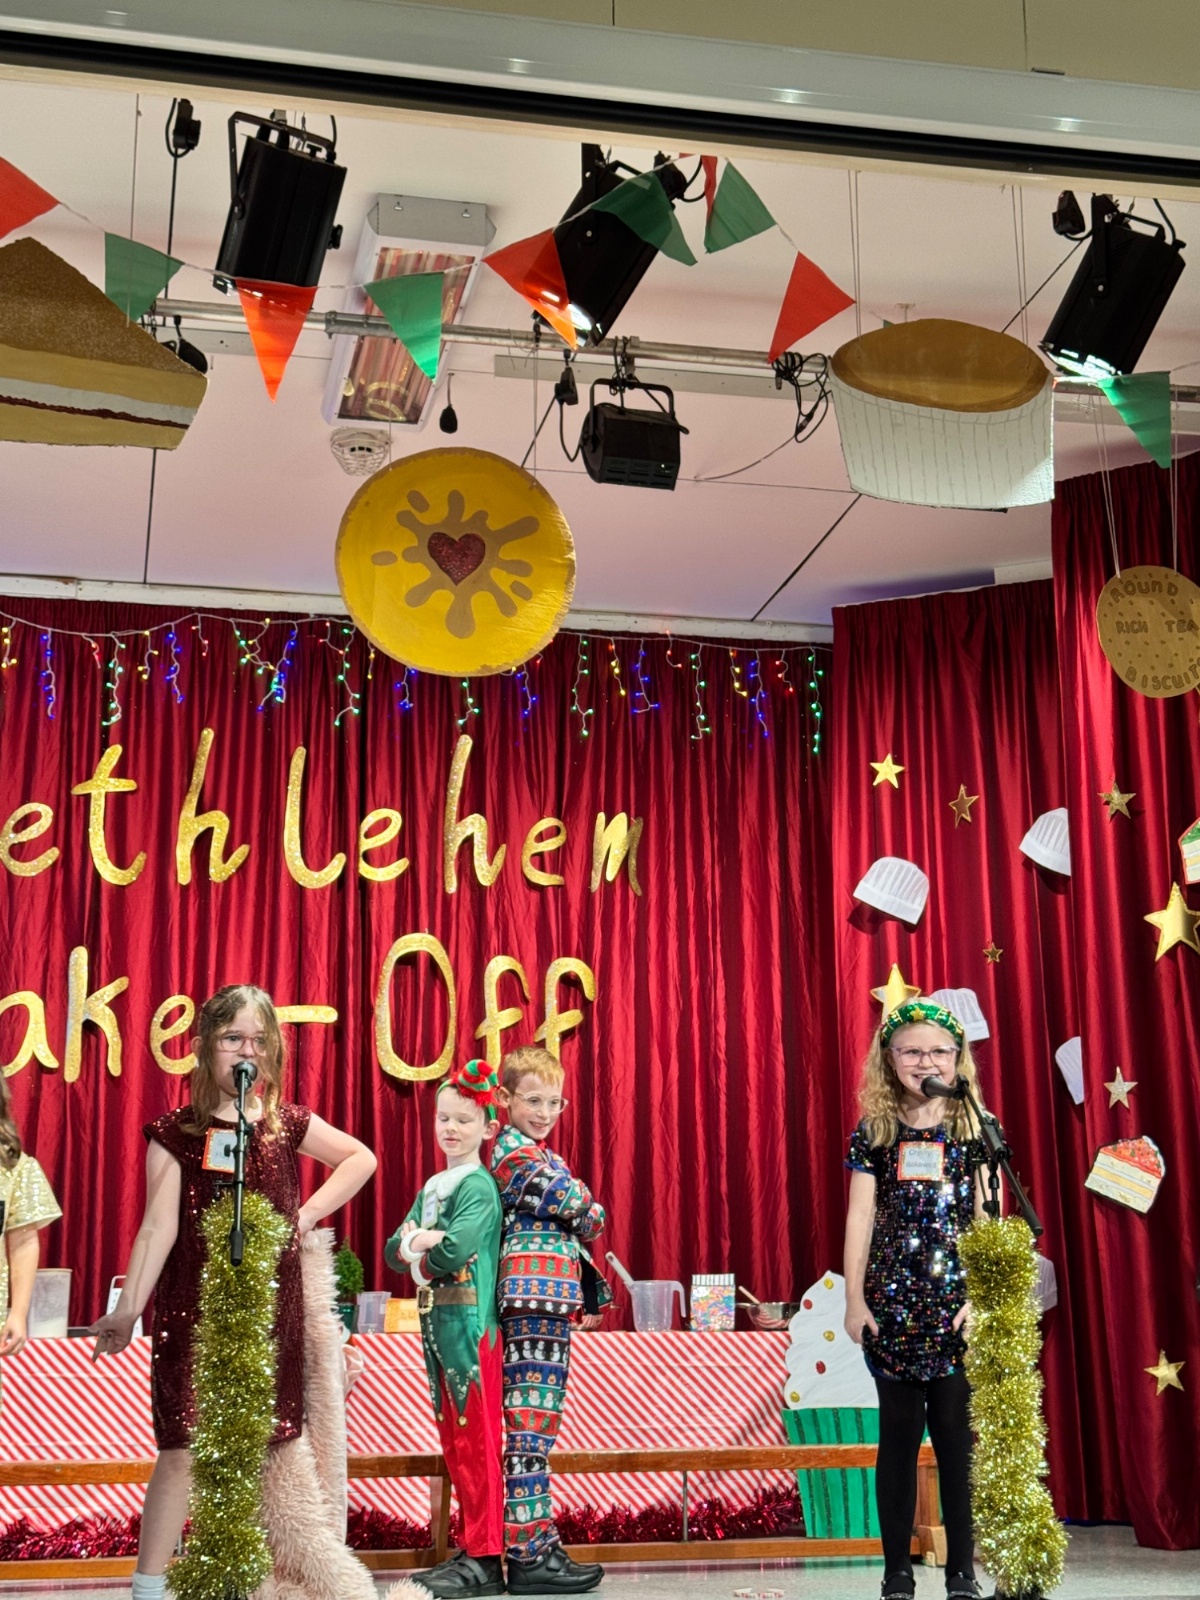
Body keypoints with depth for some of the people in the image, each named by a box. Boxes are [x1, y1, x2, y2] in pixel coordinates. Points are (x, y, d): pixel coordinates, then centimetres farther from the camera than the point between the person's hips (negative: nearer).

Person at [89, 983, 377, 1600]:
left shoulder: (287, 1125, 7)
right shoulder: (176, 1132, -2)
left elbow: (361, 1158, 19)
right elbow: (159, 1225, -9)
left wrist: (310, 1212, 7)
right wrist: (128, 1307, -18)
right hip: (194, 1312, -3)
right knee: (183, 1450, -7)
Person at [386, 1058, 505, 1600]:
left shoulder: (479, 1187, -10)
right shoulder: (432, 1187, 15)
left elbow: (456, 1251, -23)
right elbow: (393, 1250, 10)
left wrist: (417, 1255, -4)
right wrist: (416, 1241, -11)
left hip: (470, 1324, -9)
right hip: (435, 1322, 9)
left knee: (477, 1443, -4)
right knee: (454, 1443, 12)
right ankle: (473, 1548, 21)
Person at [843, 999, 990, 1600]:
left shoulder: (974, 1129, 5)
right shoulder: (873, 1133, 6)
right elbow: (859, 1218, 4)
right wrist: (854, 1298, -1)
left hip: (958, 1301, 0)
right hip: (892, 1301, 0)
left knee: (957, 1433, 1)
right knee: (898, 1433, 5)